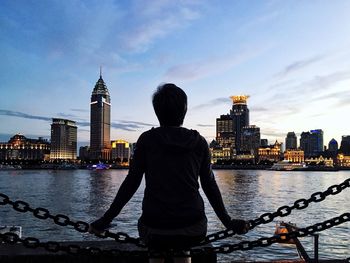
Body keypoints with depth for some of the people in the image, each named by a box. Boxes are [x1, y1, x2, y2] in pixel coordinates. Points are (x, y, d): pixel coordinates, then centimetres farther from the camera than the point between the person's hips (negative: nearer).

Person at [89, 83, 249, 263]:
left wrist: (106, 220, 4)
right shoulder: (199, 142, 1)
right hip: (193, 231, 2)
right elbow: (209, 185, 3)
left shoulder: (147, 139, -3)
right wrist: (228, 222, 12)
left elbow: (131, 183, -4)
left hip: (154, 229, -1)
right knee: (182, 248, 33)